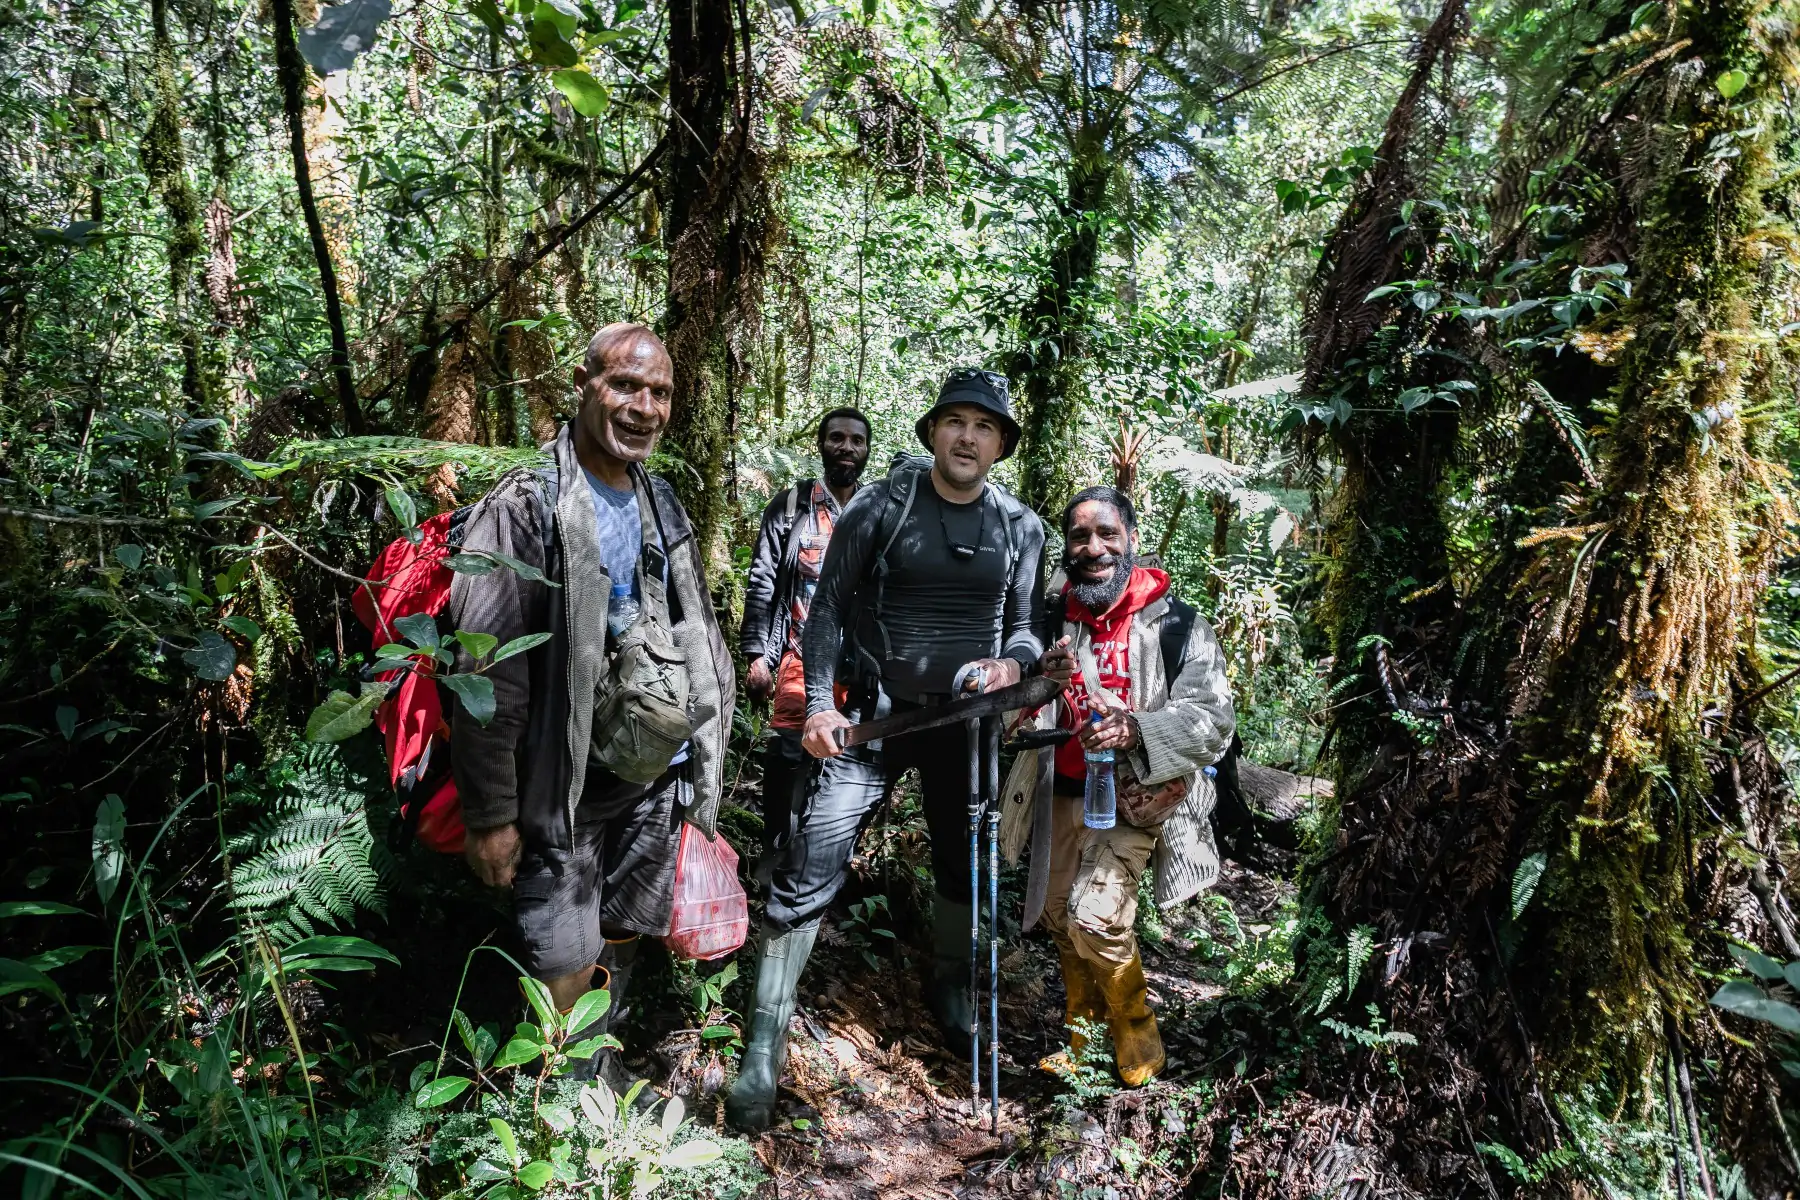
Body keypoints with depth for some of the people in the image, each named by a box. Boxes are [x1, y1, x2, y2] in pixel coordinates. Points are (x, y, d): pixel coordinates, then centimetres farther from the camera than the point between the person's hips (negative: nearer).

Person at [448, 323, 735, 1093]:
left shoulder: (664, 509, 9)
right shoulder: (525, 505, -13)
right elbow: (486, 670, -16)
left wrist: (702, 760, 15)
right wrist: (490, 812, -16)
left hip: (657, 773, 6)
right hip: (567, 781, -6)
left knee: (623, 933, 19)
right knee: (565, 963, 1)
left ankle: (602, 1063, 41)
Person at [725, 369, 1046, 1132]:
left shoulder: (1020, 529, 2)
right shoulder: (877, 509, -7)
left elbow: (1028, 625, 10)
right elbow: (829, 609, -5)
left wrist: (1013, 662, -13)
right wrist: (820, 704, -15)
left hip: (965, 720, 4)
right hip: (874, 715, -3)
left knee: (964, 867, 18)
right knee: (810, 869, -10)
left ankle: (948, 988, 45)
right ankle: (766, 1040, 3)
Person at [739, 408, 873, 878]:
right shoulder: (791, 505, 3)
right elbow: (762, 584, 1)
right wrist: (757, 653, -6)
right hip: (801, 658, -2)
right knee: (786, 756, -6)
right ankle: (775, 851, 14)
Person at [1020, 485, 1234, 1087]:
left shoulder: (1175, 625, -9)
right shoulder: (1051, 618, 2)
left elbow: (1214, 719, -14)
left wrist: (1136, 729, -30)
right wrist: (1039, 678, -18)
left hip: (1133, 795, -5)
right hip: (1063, 790, 5)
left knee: (1094, 918, -14)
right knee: (1058, 914, 13)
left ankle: (1135, 1026, 15)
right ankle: (1079, 1023, 38)